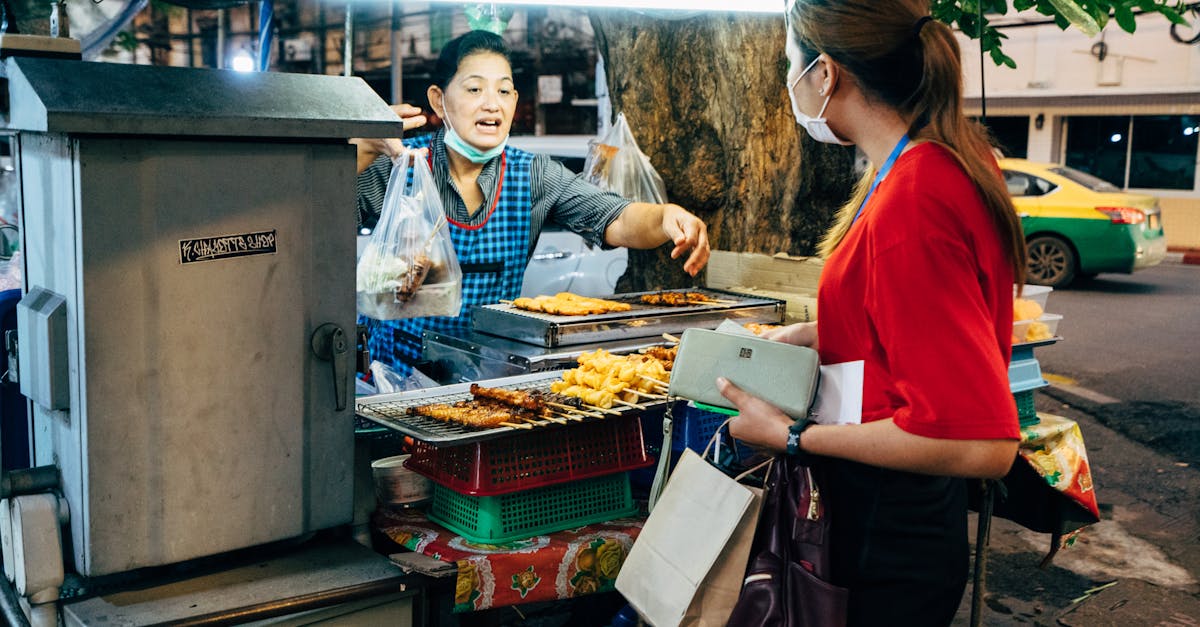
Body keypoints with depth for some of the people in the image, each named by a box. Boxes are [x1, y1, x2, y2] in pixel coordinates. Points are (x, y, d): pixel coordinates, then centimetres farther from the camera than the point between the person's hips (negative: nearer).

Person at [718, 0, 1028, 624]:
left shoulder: (910, 205, -29)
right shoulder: (949, 155, 2)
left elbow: (980, 444, -30)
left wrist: (794, 436, -23)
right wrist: (814, 334, 9)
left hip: (892, 542, -9)